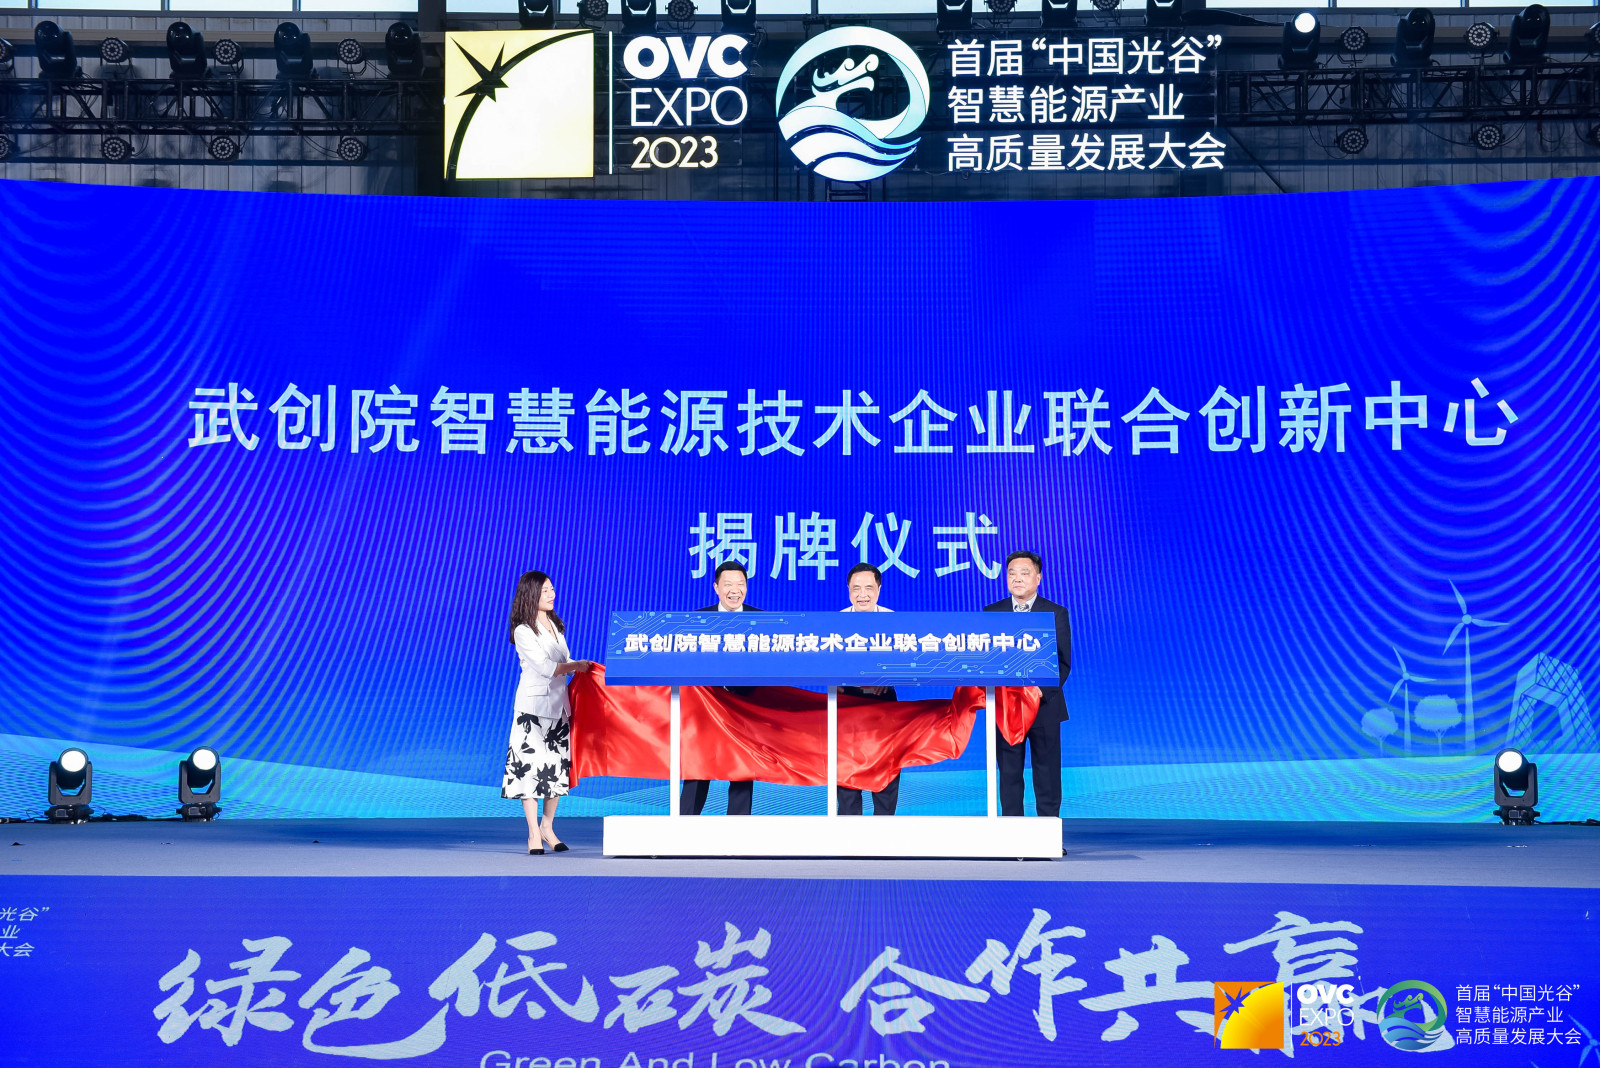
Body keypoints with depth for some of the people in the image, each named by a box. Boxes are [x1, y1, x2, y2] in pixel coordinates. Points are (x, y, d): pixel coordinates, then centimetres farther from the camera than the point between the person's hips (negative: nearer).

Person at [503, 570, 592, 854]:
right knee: (532, 766, -7)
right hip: (533, 705, -7)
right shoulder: (523, 631, -8)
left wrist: (577, 667, 1)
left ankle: (548, 827, 17)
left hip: (558, 704, 7)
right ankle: (534, 834, -2)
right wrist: (576, 665, -8)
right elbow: (545, 668, -14)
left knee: (557, 767, 5)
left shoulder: (555, 625, 15)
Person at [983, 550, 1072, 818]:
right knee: (1009, 775, 5)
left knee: (1047, 774, 4)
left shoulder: (1056, 613, 1)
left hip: (1044, 706, -2)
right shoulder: (991, 612, 7)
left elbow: (1063, 662, -3)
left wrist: (1042, 691, -18)